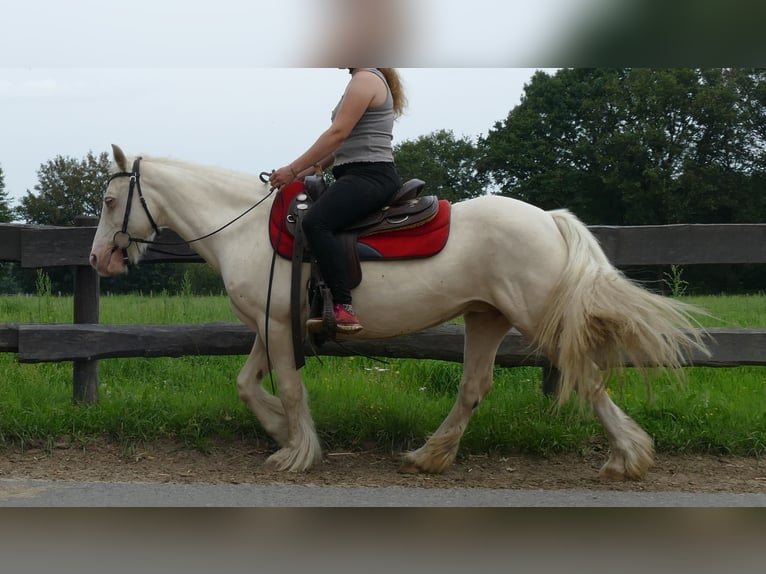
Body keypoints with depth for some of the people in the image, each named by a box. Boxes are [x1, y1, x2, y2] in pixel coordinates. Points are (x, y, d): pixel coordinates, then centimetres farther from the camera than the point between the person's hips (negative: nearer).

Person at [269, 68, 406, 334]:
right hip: (358, 175, 12)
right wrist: (310, 169, 14)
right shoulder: (367, 81, 24)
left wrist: (294, 170, -13)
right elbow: (347, 143, 23)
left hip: (369, 175, -12)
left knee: (315, 222, -31)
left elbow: (338, 134, -16)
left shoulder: (365, 79, -8)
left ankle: (344, 309, -37)